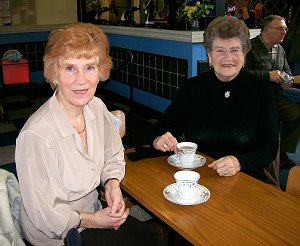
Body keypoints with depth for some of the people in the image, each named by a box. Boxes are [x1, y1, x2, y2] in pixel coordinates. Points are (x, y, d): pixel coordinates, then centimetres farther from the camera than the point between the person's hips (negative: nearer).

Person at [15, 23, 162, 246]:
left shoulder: (97, 108, -9)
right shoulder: (37, 135, -31)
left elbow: (113, 157, 9)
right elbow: (46, 217, -23)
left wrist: (113, 183, -10)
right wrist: (94, 220, -12)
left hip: (92, 211, 6)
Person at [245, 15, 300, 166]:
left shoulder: (280, 50, 19)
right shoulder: (250, 47, -8)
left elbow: (287, 70, 32)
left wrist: (288, 80, 8)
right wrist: (268, 75, -21)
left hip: (276, 97, 8)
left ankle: (282, 151, 2)